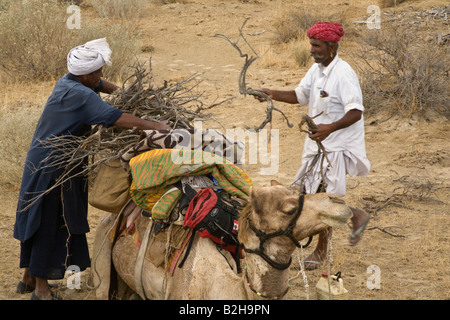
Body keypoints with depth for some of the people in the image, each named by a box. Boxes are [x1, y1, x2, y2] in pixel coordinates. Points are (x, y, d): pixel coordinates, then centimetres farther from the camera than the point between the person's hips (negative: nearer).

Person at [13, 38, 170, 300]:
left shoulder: (67, 82, 6)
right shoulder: (80, 96, -23)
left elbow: (98, 84, 26)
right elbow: (115, 118, -31)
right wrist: (153, 126, -26)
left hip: (42, 161, 10)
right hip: (52, 168, -10)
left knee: (38, 221, 17)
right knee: (50, 223, -2)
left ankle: (28, 278, 29)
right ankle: (41, 288, 5)